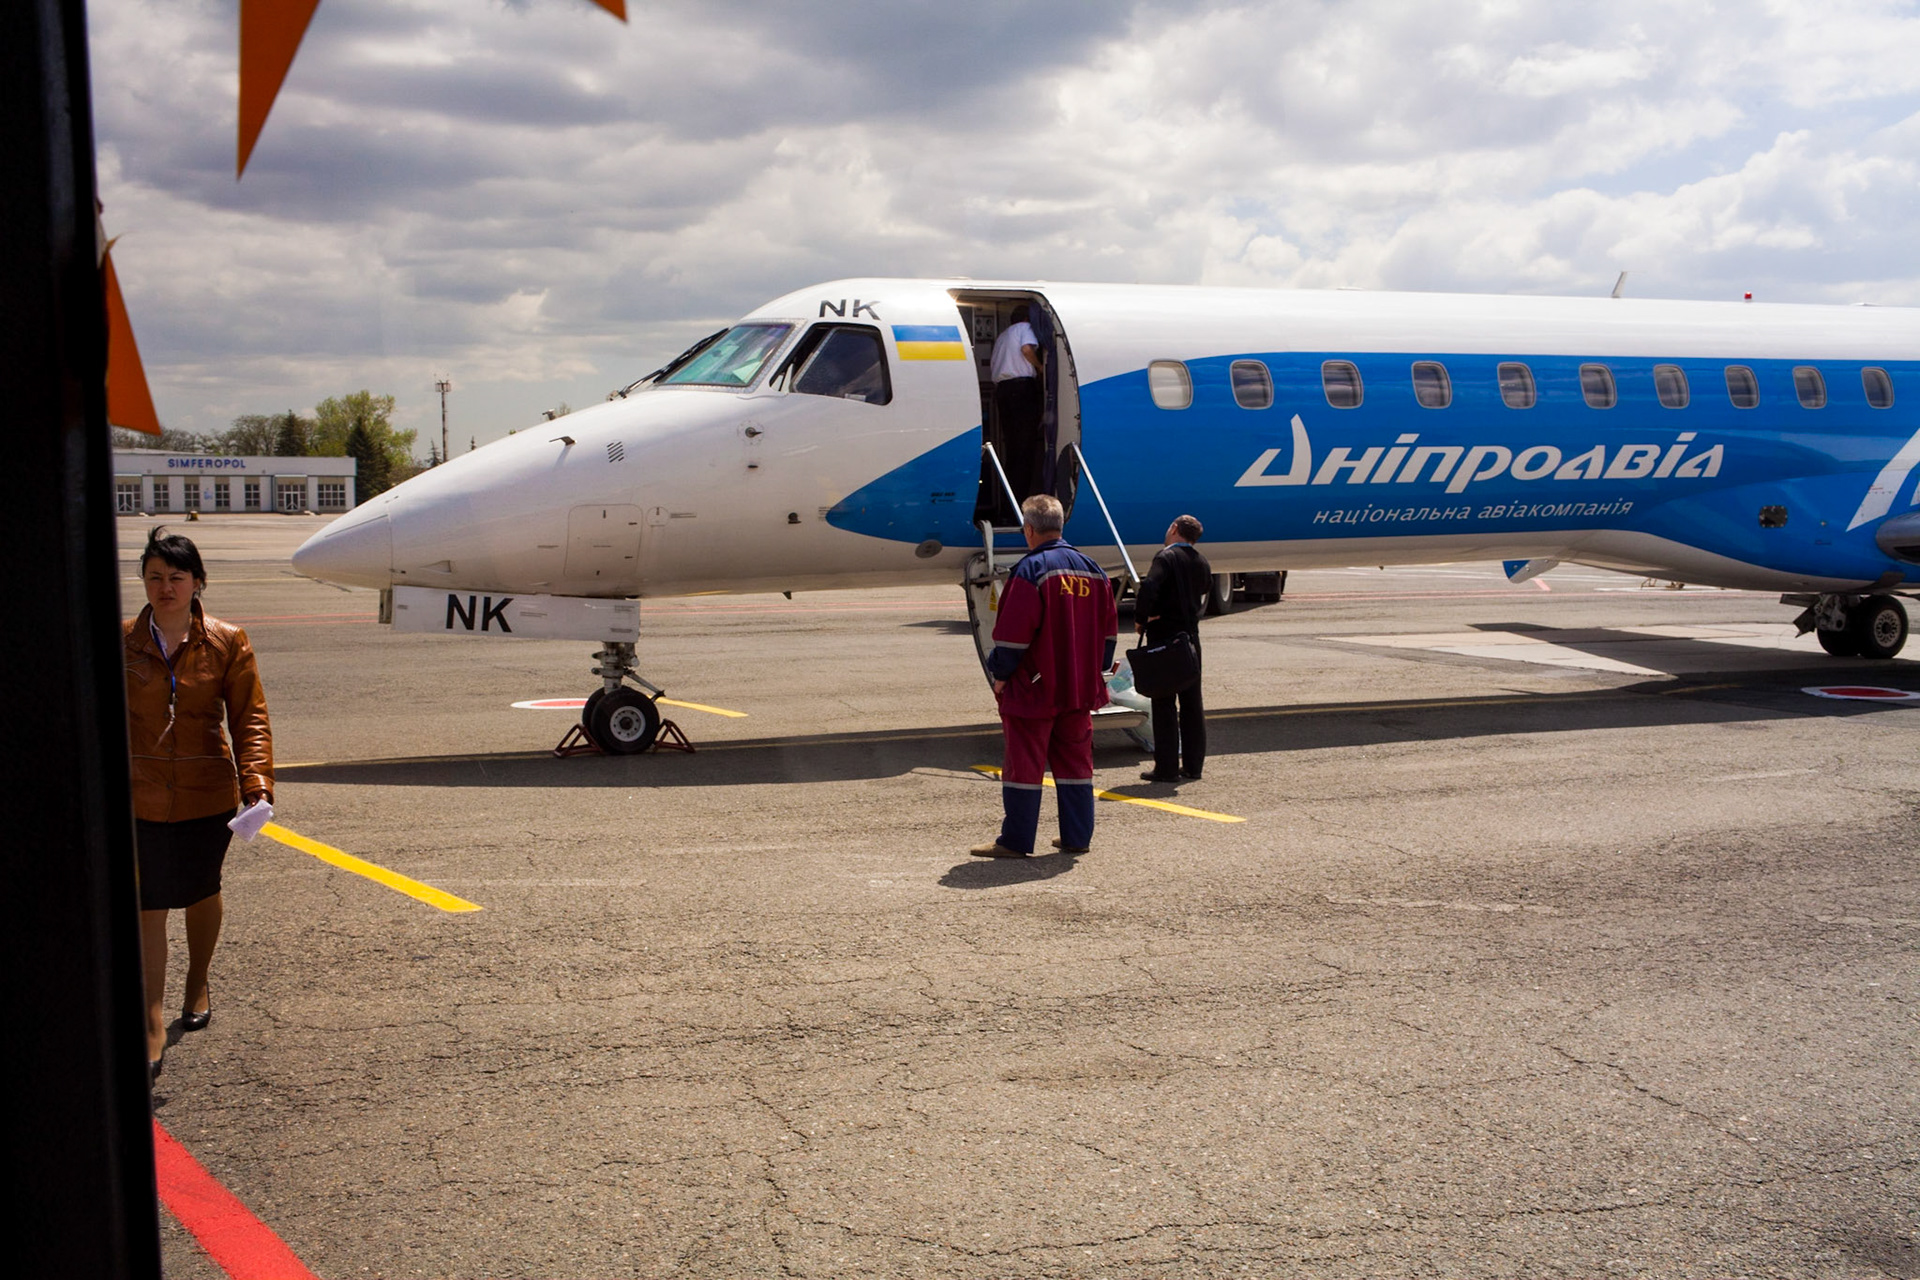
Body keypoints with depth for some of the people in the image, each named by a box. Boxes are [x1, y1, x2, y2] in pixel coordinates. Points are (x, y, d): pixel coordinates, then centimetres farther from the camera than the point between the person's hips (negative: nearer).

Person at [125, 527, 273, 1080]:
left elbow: (249, 717, -4)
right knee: (148, 905, -5)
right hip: (140, 796, 0)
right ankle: (153, 1023, -3)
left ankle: (198, 988, 42)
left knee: (201, 893, 18)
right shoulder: (121, 643, 0)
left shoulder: (227, 643, -2)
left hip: (207, 793, 1)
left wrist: (256, 778, -17)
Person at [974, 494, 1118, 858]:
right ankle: (1076, 838, 16)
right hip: (1080, 690, 7)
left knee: (1024, 765, 0)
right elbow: (1109, 630, 14)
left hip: (1033, 690, -7)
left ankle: (1015, 841, 4)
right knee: (1075, 762, 13)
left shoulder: (1030, 571, -15)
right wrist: (1095, 672, 20)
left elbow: (1012, 633, -17)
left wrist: (999, 674, -4)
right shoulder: (1093, 570, 9)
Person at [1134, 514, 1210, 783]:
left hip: (1164, 639, -7)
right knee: (1192, 702, 12)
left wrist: (1141, 619, -16)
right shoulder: (1202, 562, 10)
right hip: (1191, 638, 7)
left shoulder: (1167, 557, -13)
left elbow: (1149, 587, -28)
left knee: (1164, 703, -2)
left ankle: (1166, 767, -1)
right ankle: (1193, 764, 17)